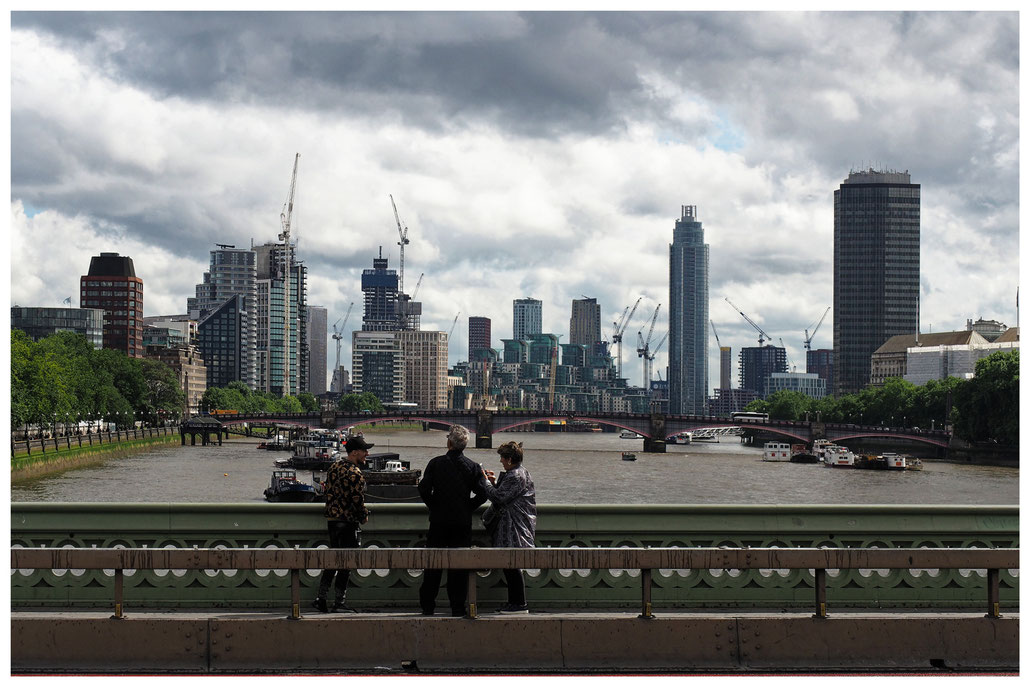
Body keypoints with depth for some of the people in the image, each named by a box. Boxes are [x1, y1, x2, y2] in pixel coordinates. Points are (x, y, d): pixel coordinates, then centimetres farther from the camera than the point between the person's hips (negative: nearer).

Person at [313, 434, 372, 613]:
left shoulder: (334, 467, 11)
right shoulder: (355, 474, -17)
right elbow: (358, 500, -19)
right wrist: (364, 516, -2)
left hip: (332, 519, 9)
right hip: (348, 523, -9)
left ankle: (321, 597, 15)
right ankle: (339, 603, 2)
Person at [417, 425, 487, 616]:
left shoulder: (435, 463, -3)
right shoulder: (473, 467, -1)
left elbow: (423, 489, -9)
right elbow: (482, 494, -6)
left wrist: (434, 505, 6)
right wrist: (467, 508, 8)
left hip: (438, 521, 0)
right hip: (462, 522, 0)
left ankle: (427, 606, 9)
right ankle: (457, 606, 4)